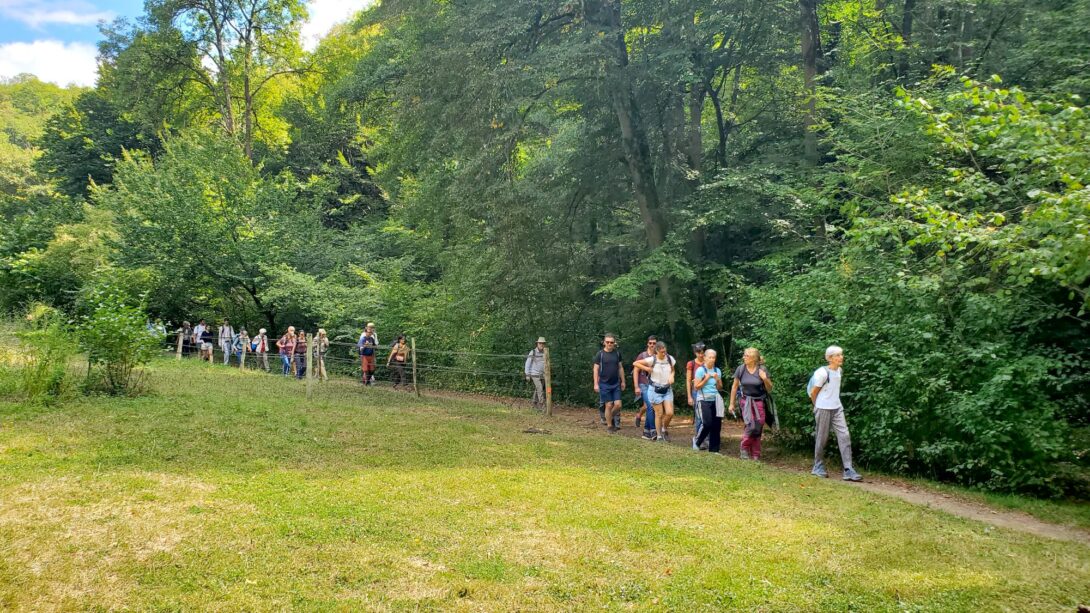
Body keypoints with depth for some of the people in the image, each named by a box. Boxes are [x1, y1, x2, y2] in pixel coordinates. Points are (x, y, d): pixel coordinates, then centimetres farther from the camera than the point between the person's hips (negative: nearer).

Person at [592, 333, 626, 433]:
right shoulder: (600, 354, -5)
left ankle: (610, 418, 25)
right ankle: (610, 426, 11)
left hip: (616, 384, 3)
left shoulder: (617, 353, 5)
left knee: (618, 405, -3)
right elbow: (596, 369, -4)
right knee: (609, 405, -2)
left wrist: (623, 381, 11)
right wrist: (596, 384, -9)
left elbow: (620, 368, 13)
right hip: (604, 384, -3)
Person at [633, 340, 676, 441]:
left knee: (670, 413, -5)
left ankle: (664, 429, 23)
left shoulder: (670, 359, -2)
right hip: (655, 390, -3)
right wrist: (647, 369, -16)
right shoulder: (652, 360, -14)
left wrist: (672, 376, -5)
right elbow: (635, 363, -12)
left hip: (667, 390, 4)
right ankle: (659, 436, 16)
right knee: (659, 414, 0)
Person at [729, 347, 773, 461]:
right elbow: (734, 386, 5)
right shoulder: (740, 369, -6)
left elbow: (769, 389, 0)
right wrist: (732, 403, 7)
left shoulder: (762, 370, -8)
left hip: (759, 401, 1)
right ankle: (744, 449, 1)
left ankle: (756, 455, 15)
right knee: (750, 424, -19)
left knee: (758, 428, 3)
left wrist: (765, 379, -21)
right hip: (746, 401, -1)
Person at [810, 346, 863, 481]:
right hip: (823, 409, -6)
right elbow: (813, 392, -7)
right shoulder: (823, 372, -16)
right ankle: (818, 467, 20)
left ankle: (848, 470, -7)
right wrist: (818, 406, 5)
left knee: (844, 436, -5)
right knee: (822, 438, 4)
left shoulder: (840, 371, 5)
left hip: (837, 408, 6)